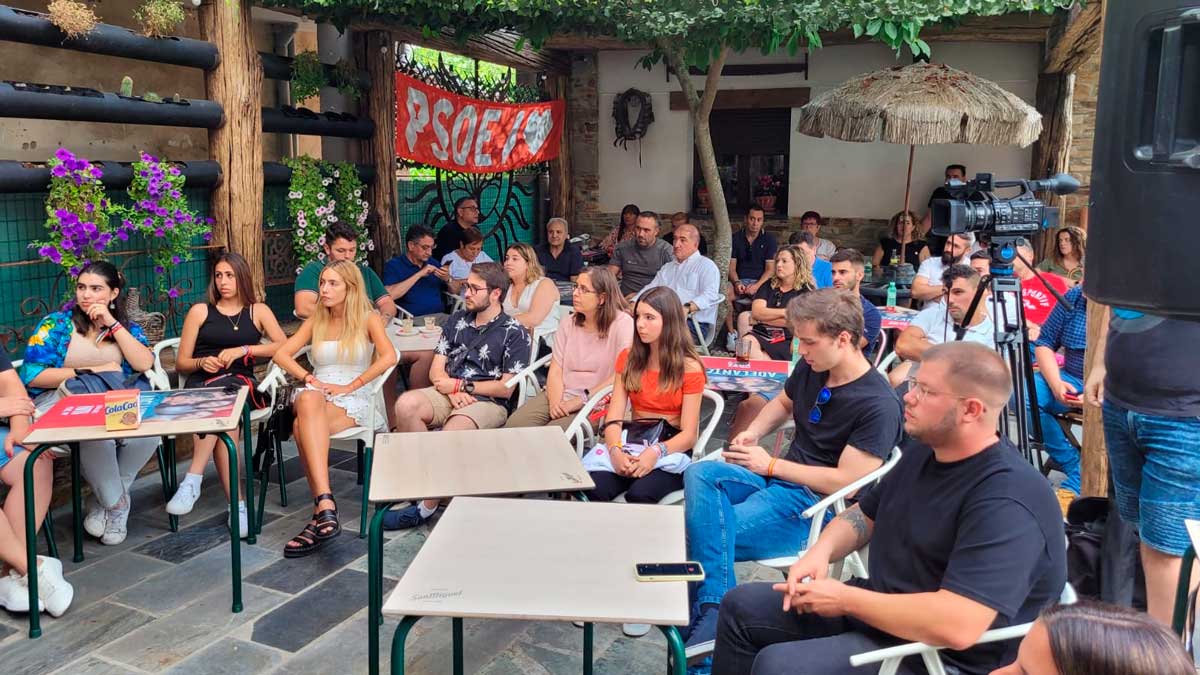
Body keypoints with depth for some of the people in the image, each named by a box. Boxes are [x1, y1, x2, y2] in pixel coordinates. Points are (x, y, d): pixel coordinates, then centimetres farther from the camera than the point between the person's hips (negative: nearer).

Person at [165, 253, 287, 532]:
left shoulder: (258, 311, 18)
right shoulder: (200, 311, 19)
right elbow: (181, 363, 17)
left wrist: (242, 350, -9)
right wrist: (202, 363, -6)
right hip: (200, 384, 0)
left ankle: (193, 480, -39)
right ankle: (237, 502, -38)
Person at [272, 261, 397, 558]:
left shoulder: (368, 320, 6)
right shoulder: (315, 321, 20)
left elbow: (389, 357, -12)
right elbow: (281, 354, 12)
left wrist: (349, 386, -14)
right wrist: (309, 379, -6)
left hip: (354, 401, -3)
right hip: (317, 395, 3)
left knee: (302, 428, -36)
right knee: (309, 399, -38)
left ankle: (321, 512, -34)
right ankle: (326, 505, -49)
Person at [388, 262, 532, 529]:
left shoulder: (515, 333, 1)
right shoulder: (457, 320, 17)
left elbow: (506, 388, -4)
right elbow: (436, 369, 13)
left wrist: (460, 385, -4)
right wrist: (453, 391, -8)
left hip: (487, 402, -5)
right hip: (449, 394, 5)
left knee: (451, 432, -36)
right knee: (406, 404, -27)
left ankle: (427, 506, -18)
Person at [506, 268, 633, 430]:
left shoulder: (622, 324, -6)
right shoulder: (567, 324, 14)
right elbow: (555, 370, 7)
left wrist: (579, 401, -15)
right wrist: (555, 403, -13)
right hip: (561, 395, 6)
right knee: (514, 423, -18)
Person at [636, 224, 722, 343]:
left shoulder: (706, 265, 6)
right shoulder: (667, 268, 30)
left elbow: (710, 294, -11)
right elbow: (650, 289, 27)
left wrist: (687, 308, -29)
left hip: (695, 323, -5)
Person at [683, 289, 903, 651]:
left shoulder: (878, 405, -19)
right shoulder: (810, 368, 4)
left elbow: (845, 482, -21)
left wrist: (770, 465, -14)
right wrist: (752, 433, 5)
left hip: (816, 504, -8)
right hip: (778, 480, 8)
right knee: (700, 474, -21)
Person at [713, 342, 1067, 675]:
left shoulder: (1006, 502, -28)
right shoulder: (924, 451, 4)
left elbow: (956, 626, -36)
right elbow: (865, 513, 17)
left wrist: (845, 598, -24)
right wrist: (821, 551, -6)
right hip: (880, 607, 9)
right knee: (742, 605, 8)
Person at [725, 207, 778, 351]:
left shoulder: (769, 239, 5)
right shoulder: (736, 238, 10)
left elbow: (770, 268, -1)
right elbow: (731, 266, 5)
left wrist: (757, 285, -17)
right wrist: (737, 283, -15)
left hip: (760, 281, -1)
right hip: (739, 280, 1)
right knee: (724, 295, -31)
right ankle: (731, 333, -22)